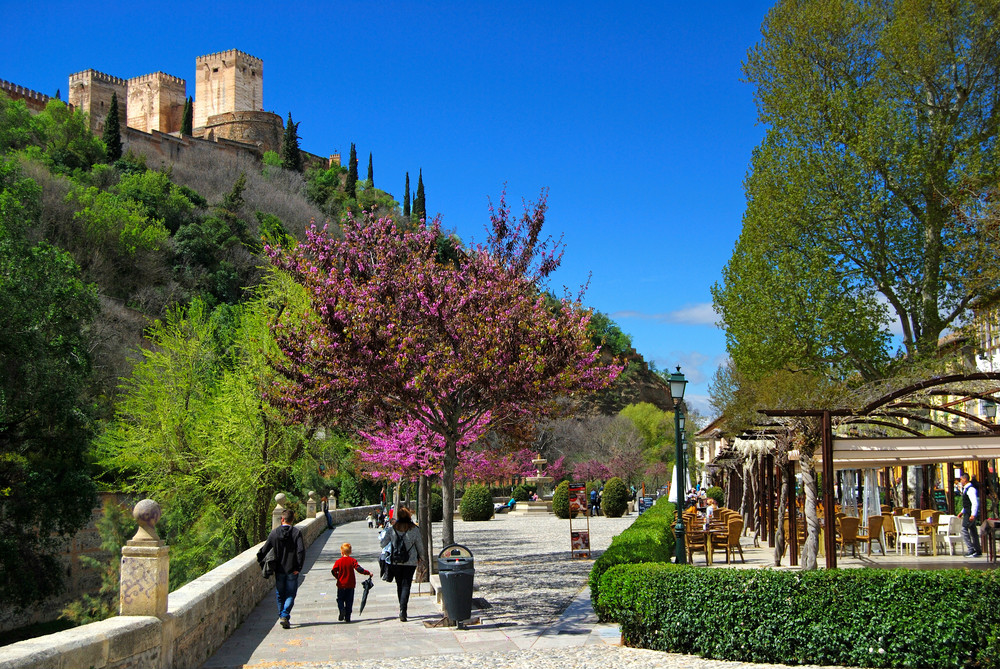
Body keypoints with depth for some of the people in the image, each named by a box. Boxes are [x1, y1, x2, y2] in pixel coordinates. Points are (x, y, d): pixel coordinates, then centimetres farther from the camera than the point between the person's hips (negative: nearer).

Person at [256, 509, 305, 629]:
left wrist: (259, 560, 17)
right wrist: (298, 567, -10)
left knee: (280, 595, 16)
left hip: (279, 569, 2)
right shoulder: (296, 532, -7)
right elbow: (301, 551, -16)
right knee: (290, 594, 4)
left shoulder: (274, 532, -2)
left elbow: (264, 549, 1)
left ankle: (281, 616, 21)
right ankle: (285, 616, -13)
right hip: (292, 570, -2)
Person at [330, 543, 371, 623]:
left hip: (341, 584, -1)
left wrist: (338, 577, 3)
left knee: (340, 599, 14)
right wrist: (368, 573, -10)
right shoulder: (352, 560, -6)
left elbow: (333, 571, -13)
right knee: (349, 601, 8)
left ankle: (342, 609, -16)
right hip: (350, 585, 1)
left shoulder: (338, 561, -6)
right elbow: (359, 569, -15)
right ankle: (347, 618, 6)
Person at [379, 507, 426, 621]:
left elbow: (383, 543, 2)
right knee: (406, 585, -1)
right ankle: (403, 610, -15)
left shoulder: (392, 529, -2)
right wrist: (422, 557, 21)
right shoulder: (414, 529, -4)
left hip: (395, 561, 2)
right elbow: (419, 545, 5)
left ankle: (402, 609, 21)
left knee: (399, 585, 15)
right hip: (410, 562, -2)